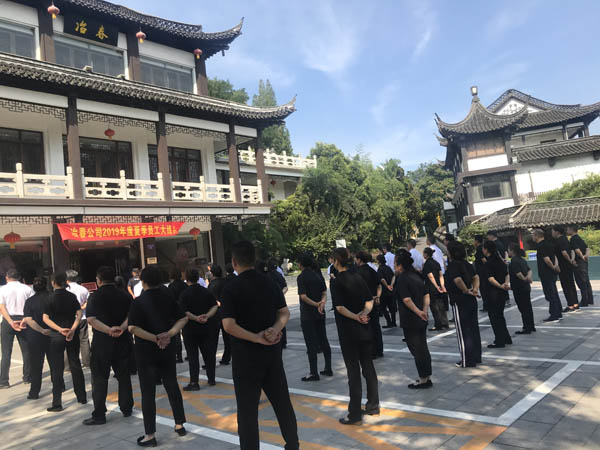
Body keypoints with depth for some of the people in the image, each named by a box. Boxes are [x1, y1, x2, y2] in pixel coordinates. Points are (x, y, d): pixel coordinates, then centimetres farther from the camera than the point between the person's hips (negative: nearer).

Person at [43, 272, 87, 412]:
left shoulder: (51, 298, -6)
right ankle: (82, 397, 20)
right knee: (75, 365, 13)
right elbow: (79, 314, -9)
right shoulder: (72, 296, 2)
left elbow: (45, 318, -14)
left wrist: (60, 329, -16)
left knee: (56, 369, 3)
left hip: (56, 336, -3)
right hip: (73, 335, 3)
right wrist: (72, 329, -15)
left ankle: (57, 403, 3)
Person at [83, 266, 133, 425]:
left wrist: (109, 330, -24)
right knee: (123, 376, 14)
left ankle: (99, 415, 7)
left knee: (99, 379, 5)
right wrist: (121, 328, -19)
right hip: (123, 342, 4)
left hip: (102, 343, -4)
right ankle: (126, 409, 23)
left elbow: (91, 319, -16)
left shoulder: (95, 297, -6)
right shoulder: (125, 296, 4)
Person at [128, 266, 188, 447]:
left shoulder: (139, 302, -13)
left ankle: (150, 435, 12)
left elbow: (132, 328, -22)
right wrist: (169, 334, -10)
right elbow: (183, 318, -2)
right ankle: (179, 425, 27)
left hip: (145, 351, -4)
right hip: (168, 350, 4)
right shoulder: (168, 297, 0)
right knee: (172, 386, 16)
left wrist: (155, 338, -17)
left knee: (148, 392, 5)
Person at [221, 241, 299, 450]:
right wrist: (275, 329, -12)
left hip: (246, 354, -5)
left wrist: (257, 338, -15)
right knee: (282, 402, 17)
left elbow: (229, 325, -20)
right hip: (272, 352, 5)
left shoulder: (231, 287, -12)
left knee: (247, 409, 6)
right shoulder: (270, 282, 4)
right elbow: (284, 313, 4)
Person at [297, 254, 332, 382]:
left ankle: (314, 373, 4)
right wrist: (322, 302, -14)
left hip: (307, 314, -6)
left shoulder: (302, 277, -12)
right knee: (323, 340, 14)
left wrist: (316, 304, -17)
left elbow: (303, 296, -20)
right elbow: (324, 293, 4)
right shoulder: (318, 276, 8)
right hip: (320, 314, 6)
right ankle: (328, 369, 22)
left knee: (311, 343, -1)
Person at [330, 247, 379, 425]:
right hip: (364, 331, 6)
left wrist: (356, 317, -19)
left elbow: (340, 307, -21)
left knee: (353, 371, 0)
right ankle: (373, 406, 28)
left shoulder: (337, 282, -12)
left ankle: (355, 415, 8)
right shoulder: (358, 277, 6)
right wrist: (364, 314, -10)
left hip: (348, 333, -6)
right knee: (368, 367, 16)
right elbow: (370, 301, 5)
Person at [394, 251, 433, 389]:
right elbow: (426, 295, 8)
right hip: (421, 320, 8)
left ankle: (423, 379, 10)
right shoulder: (416, 276, 11)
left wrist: (418, 312, -16)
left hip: (410, 320, -8)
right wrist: (424, 310, -1)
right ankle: (427, 377, 24)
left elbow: (406, 299, -23)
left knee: (416, 350, 2)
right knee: (423, 348, 15)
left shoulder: (401, 278, -14)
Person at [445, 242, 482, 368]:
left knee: (463, 331, 1)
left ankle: (467, 361, 8)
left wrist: (466, 290, -15)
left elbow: (458, 280, -30)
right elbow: (476, 277, 13)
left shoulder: (452, 265, -17)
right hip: (471, 300, 8)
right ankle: (476, 357, 26)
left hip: (459, 302, -8)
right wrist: (475, 289, 0)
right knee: (473, 329, 16)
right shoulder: (466, 264, 9)